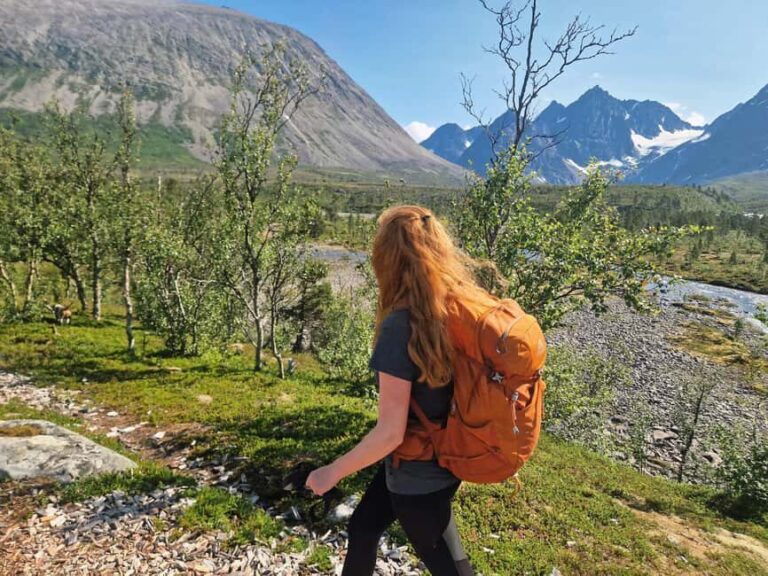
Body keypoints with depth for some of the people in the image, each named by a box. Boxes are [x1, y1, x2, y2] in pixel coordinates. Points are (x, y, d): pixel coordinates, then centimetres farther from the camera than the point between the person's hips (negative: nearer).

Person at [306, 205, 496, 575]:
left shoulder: (401, 325, -30)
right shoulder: (462, 305, -9)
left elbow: (390, 433, -27)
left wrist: (332, 472, -11)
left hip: (420, 475, -7)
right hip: (446, 457, 7)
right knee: (362, 527, 27)